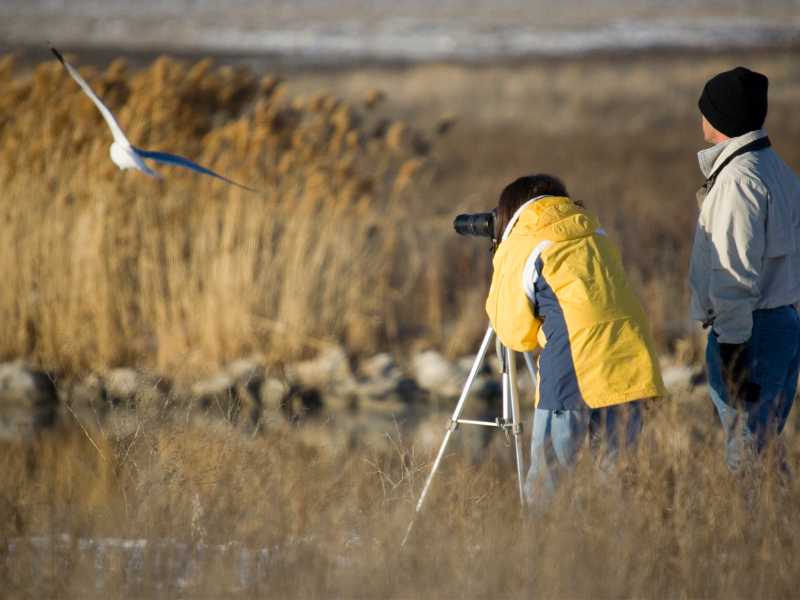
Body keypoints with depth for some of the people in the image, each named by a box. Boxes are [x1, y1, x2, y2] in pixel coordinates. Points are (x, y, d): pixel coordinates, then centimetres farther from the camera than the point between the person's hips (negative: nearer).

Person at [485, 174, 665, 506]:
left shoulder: (517, 247, 6)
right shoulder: (595, 232, 22)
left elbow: (517, 335, 10)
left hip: (571, 370, -5)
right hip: (629, 364, 5)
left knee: (545, 482, 0)